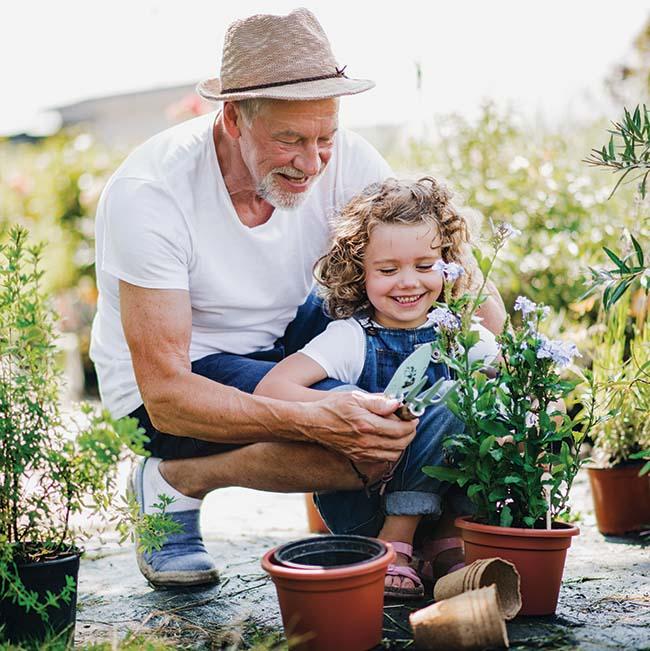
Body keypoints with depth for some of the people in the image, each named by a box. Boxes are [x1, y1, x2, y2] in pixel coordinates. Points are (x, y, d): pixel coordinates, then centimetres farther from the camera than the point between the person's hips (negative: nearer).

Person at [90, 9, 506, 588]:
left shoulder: (340, 159, -16)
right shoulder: (148, 193, -29)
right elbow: (166, 395, -31)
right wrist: (312, 420, -44)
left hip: (284, 335, 6)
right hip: (183, 375, -5)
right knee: (373, 442, -29)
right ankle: (177, 480, -6)